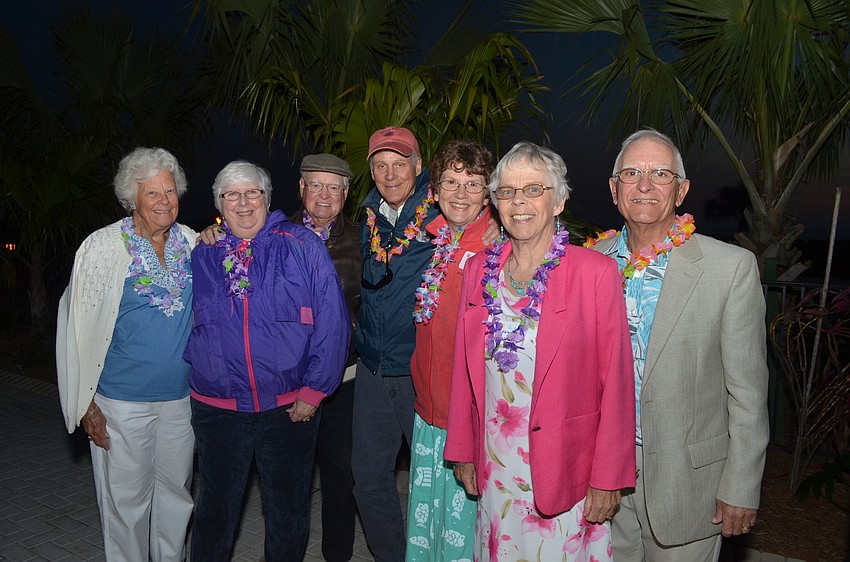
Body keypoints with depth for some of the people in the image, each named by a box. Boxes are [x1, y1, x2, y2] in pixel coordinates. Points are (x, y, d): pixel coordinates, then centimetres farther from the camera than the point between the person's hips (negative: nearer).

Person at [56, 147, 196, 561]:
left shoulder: (192, 243, 2)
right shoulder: (102, 247, -9)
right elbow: (77, 327, -7)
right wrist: (85, 403, -8)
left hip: (182, 396, 4)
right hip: (122, 402, -4)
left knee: (176, 494, 18)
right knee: (126, 501, 9)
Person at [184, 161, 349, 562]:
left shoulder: (302, 247, -5)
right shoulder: (202, 255, 5)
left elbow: (332, 322, -8)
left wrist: (313, 390, -9)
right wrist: (193, 374, 5)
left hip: (290, 408, -2)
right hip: (217, 408, 2)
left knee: (288, 511, 15)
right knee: (216, 510, 17)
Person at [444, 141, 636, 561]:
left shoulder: (596, 273, -11)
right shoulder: (478, 269, 2)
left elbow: (616, 383, -9)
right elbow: (464, 369, 7)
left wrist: (608, 477, -9)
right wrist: (463, 450, 8)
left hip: (565, 472, -3)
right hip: (495, 468, 4)